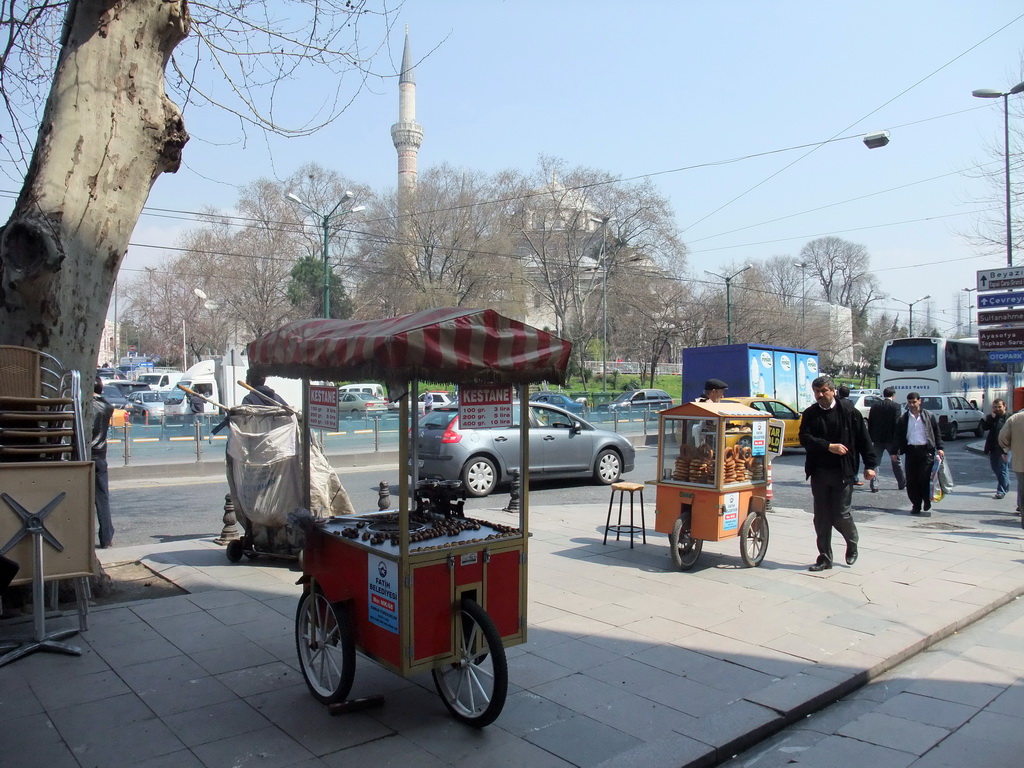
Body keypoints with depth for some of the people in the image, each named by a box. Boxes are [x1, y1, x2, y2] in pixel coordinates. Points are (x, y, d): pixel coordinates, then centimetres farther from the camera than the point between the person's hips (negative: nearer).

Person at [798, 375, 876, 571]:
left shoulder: (849, 411, -2)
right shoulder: (810, 414, 4)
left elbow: (863, 438, -1)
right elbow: (805, 438, -7)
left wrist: (869, 465, -4)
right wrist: (829, 447, -18)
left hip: (843, 472, -3)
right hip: (819, 472, 3)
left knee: (840, 515, -1)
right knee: (821, 518, 7)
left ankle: (852, 543, 31)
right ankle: (824, 558, 17)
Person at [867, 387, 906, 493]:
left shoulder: (874, 406, 3)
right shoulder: (896, 406, -8)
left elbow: (870, 424, 4)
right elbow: (897, 424, -12)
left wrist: (870, 440, 9)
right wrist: (896, 446, -9)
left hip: (877, 439, 2)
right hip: (891, 439, -2)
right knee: (896, 461, 16)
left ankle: (874, 486, -2)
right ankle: (902, 483, 30)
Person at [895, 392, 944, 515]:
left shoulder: (929, 416, 6)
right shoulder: (903, 419, 8)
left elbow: (937, 433, 8)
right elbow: (899, 436, 10)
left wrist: (939, 448, -1)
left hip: (926, 450, -2)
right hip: (911, 450, 2)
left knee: (925, 477, -8)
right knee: (911, 480, 1)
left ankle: (927, 500, 15)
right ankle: (916, 504, 10)